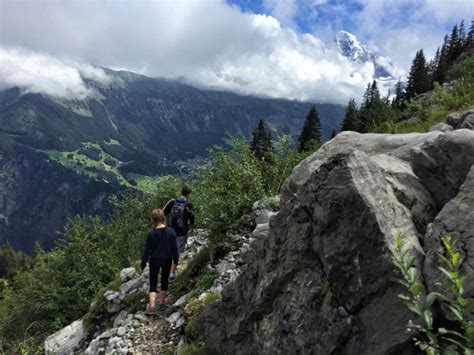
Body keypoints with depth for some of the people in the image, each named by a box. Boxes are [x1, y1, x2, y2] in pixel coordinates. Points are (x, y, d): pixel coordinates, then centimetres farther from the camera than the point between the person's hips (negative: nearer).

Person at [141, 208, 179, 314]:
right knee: (164, 281, 18)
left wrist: (143, 265, -1)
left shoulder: (151, 233, -15)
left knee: (153, 284, 7)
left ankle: (152, 306, -6)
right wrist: (175, 261, 7)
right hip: (167, 260, 2)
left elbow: (147, 250, -10)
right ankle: (162, 304, 26)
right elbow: (175, 248, -5)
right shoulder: (171, 231, -11)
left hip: (154, 260, -2)